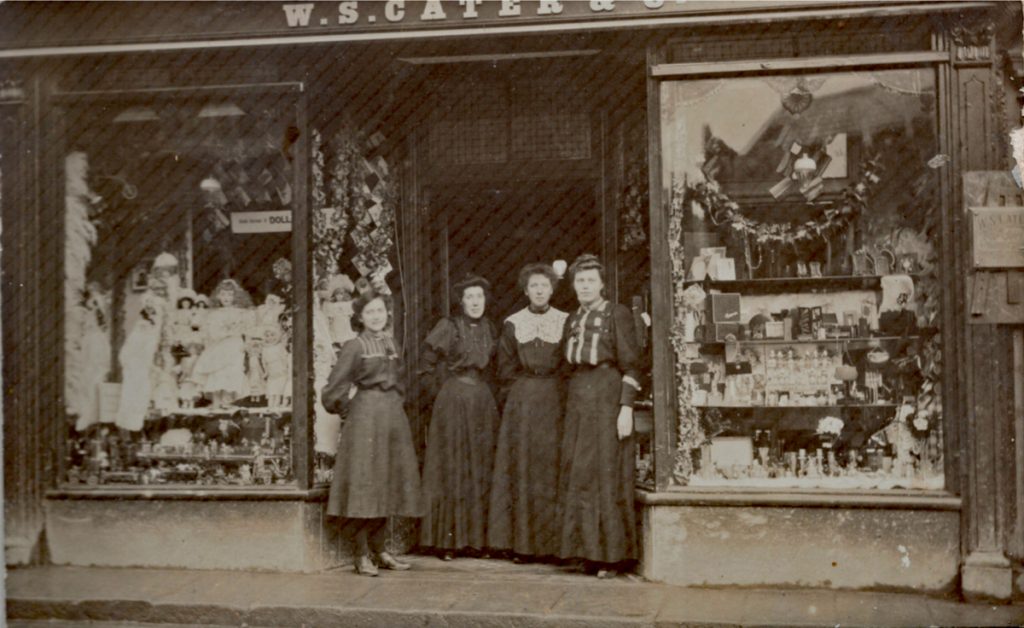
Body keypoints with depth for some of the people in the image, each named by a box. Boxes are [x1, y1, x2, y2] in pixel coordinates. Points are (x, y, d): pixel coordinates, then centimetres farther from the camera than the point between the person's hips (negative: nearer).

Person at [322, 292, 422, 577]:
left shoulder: (391, 344, 14)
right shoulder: (354, 347, -4)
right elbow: (335, 388, -5)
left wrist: (394, 402, 15)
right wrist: (349, 409, 3)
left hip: (393, 415, 6)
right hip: (365, 417, -6)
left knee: (388, 482, 8)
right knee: (364, 481, -6)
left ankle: (379, 549, 17)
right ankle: (362, 555, -2)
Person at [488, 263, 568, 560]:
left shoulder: (566, 322, 6)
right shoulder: (512, 324, 7)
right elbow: (505, 371, 8)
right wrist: (530, 380, 0)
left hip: (555, 402, 0)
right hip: (521, 405, 0)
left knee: (552, 469, -4)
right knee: (522, 470, -2)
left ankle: (553, 541, 0)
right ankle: (522, 542, 0)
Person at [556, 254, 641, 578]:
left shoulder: (617, 314, -2)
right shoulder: (572, 320, 16)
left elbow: (630, 363, -7)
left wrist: (626, 407, -14)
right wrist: (569, 403, 10)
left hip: (607, 396, -6)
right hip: (577, 398, 6)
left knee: (606, 474, -4)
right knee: (576, 475, 4)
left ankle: (609, 554, 1)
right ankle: (586, 550, 12)